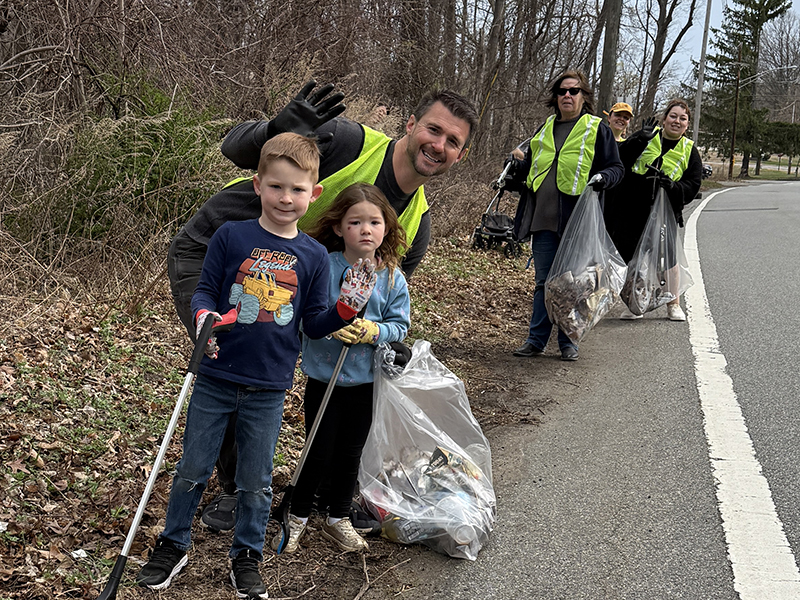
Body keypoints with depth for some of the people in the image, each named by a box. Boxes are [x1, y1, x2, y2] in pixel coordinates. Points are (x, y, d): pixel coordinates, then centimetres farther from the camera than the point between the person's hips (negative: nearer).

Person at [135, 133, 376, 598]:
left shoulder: (314, 255, 0)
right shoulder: (231, 237, -5)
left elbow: (314, 325, 4)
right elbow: (205, 290, 1)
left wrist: (348, 306, -13)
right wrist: (204, 317, -20)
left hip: (269, 389, 1)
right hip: (217, 379, -1)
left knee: (257, 482, 13)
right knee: (193, 470, 12)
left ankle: (247, 556, 32)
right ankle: (173, 546, 33)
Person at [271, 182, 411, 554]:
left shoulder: (392, 278, -6)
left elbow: (399, 326, -2)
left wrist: (373, 331, -21)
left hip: (366, 380, 3)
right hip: (324, 375, -2)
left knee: (350, 453, 16)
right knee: (319, 452, 6)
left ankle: (337, 519, 33)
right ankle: (297, 517, 28)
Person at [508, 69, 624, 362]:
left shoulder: (597, 129, 4)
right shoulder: (545, 129, 18)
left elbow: (616, 167, 4)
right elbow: (530, 168, 28)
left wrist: (603, 177, -17)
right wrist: (518, 164, 5)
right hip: (544, 218, 4)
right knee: (544, 282, 7)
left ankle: (568, 341, 13)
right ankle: (536, 340, 13)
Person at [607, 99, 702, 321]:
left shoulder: (689, 151, 9)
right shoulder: (646, 139, 6)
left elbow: (693, 185, 4)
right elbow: (619, 160, -6)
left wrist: (674, 187, -17)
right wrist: (639, 139, -20)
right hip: (630, 211, 1)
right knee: (630, 257, 5)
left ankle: (673, 304, 15)